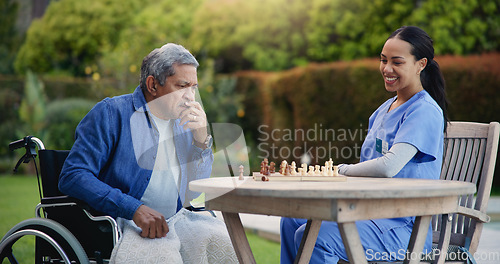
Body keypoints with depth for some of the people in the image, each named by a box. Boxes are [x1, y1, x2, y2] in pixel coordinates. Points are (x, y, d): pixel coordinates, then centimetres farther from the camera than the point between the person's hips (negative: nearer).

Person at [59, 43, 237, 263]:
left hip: (175, 219, 6)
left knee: (227, 243, -19)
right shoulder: (112, 113, -4)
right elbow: (72, 177, -15)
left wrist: (201, 140, -1)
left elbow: (193, 193, 14)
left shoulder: (183, 122, 16)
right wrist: (134, 209, -24)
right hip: (120, 222, -6)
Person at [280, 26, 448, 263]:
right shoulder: (384, 109, 17)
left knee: (315, 237, -27)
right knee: (293, 221, 2)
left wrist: (344, 170, -9)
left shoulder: (425, 111, -13)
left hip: (402, 226, -9)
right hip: (370, 212, 9)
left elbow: (389, 166, -26)